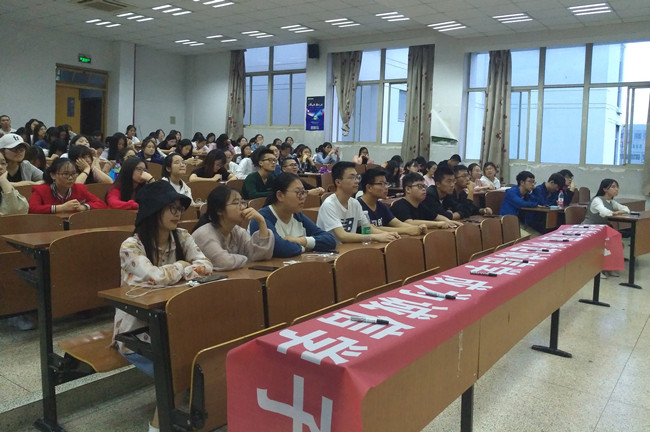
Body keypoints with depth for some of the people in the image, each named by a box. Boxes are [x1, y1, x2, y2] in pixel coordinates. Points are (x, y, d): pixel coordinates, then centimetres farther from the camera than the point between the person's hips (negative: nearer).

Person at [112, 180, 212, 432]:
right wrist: (181, 267, -12)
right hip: (136, 329, -5)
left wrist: (172, 274, -21)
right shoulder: (131, 246, -16)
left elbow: (206, 266, -10)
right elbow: (155, 277, -30)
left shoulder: (181, 237, 2)